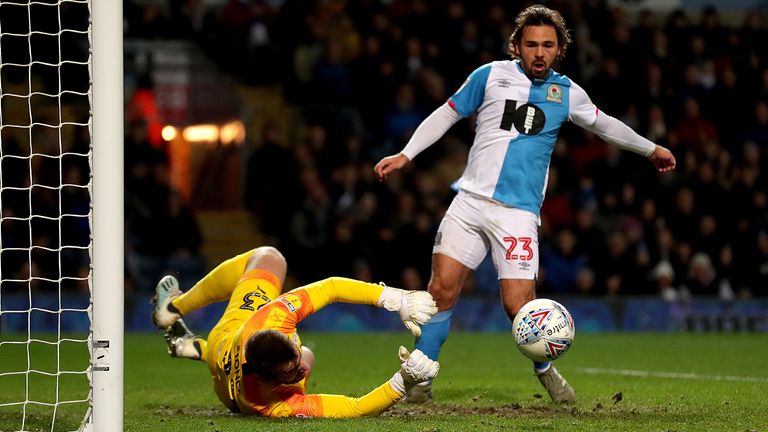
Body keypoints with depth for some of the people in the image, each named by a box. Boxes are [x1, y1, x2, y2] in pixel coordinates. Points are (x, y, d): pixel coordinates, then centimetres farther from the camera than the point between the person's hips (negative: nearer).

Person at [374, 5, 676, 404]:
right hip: (470, 201, 0)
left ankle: (545, 369, 18)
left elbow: (602, 124, 28)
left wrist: (651, 149, 36)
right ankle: (420, 380, 5)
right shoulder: (491, 75, 5)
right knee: (442, 288, -10)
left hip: (519, 211, 0)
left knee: (518, 306, -12)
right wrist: (406, 155, 5)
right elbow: (447, 114, 13)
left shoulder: (567, 93, 10)